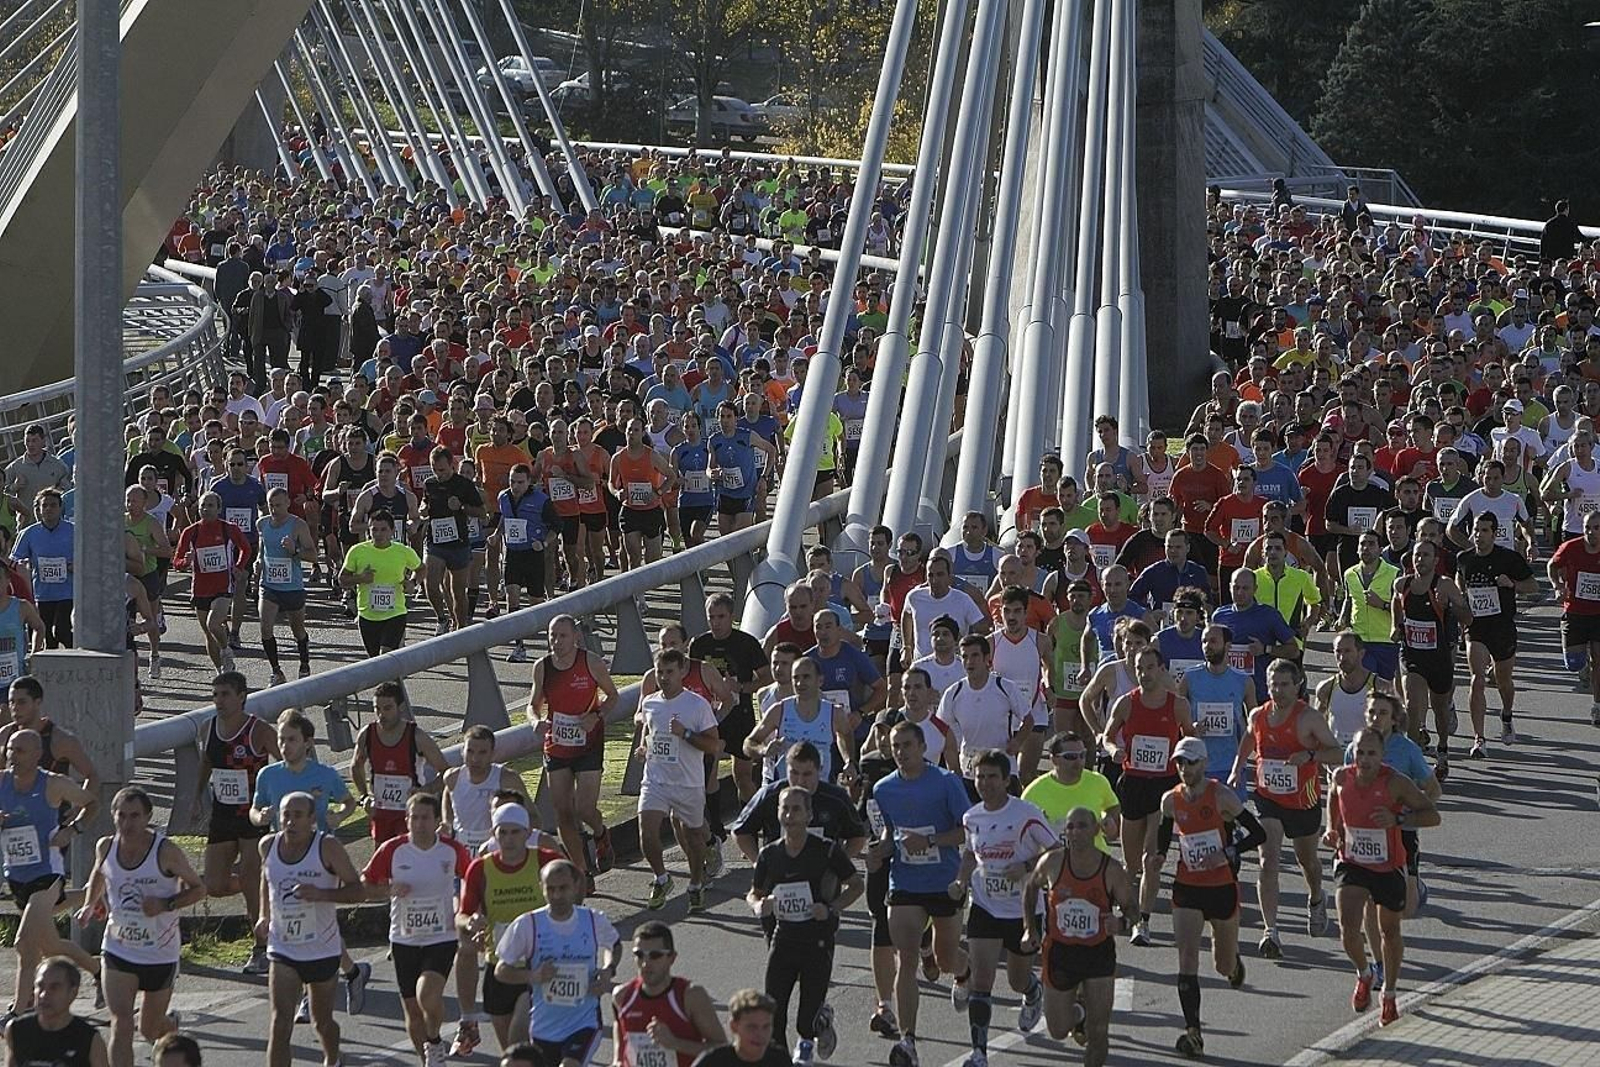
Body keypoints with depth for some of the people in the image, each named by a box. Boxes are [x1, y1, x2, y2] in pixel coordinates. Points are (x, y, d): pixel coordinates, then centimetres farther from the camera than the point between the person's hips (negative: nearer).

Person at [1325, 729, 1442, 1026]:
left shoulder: (1395, 783, -20)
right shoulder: (1342, 777, -10)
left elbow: (1433, 815, -17)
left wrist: (1398, 819, -31)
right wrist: (1332, 831, 2)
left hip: (1389, 868, -1)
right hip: (1352, 865, 1)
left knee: (1390, 932, 16)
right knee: (1348, 928, -17)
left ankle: (1389, 996, 38)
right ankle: (1364, 976, 15)